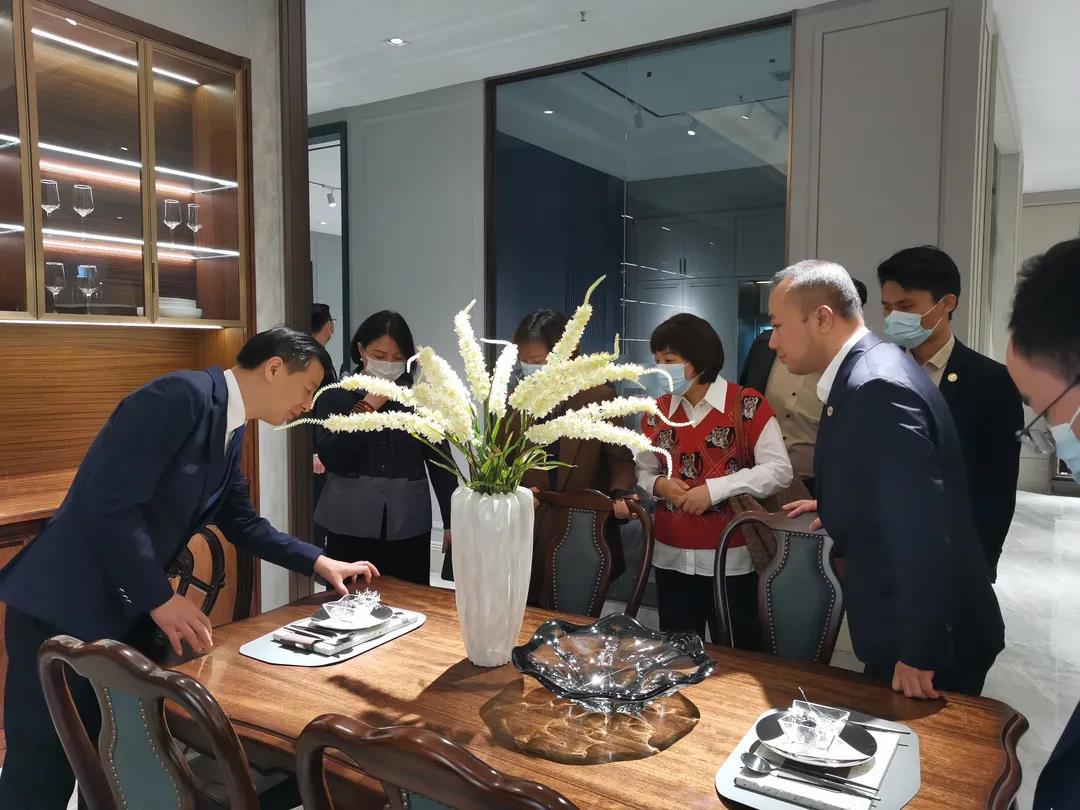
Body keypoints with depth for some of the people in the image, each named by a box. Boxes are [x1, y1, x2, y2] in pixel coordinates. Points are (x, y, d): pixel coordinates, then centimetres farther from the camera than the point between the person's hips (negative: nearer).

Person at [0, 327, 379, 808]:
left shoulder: (229, 431, 9)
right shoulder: (182, 395, -20)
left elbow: (242, 523, 18)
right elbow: (110, 502, -26)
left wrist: (318, 563, 13)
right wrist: (161, 600, -20)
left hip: (128, 609, 9)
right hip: (65, 604, -9)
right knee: (46, 770, 2)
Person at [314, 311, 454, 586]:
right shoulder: (335, 397, 1)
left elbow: (441, 464, 4)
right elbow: (332, 459, -10)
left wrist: (452, 522, 0)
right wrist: (368, 406, -12)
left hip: (409, 528, 1)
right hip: (351, 527, -1)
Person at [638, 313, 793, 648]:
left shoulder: (747, 404, -9)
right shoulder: (657, 410, 6)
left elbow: (779, 470, -13)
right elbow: (643, 471, 12)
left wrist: (715, 489, -21)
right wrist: (659, 485, -10)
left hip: (730, 558, -4)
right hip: (671, 557, 4)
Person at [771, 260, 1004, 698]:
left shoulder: (878, 386, -25)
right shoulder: (868, 370, 5)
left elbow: (922, 530, -29)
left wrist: (917, 652, -24)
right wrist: (834, 507, 24)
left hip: (931, 638, -9)